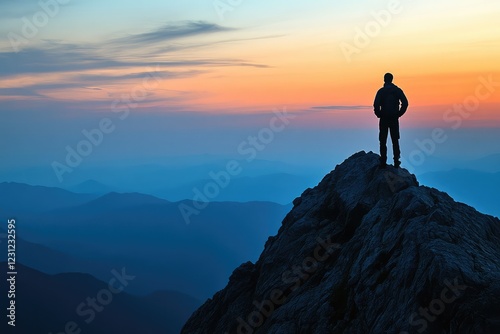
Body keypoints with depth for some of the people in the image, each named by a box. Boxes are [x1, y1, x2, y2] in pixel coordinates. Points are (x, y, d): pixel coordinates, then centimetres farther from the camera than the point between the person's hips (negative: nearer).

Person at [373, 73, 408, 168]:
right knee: (395, 141, 11)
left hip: (384, 119, -2)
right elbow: (405, 103, -7)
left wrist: (379, 114, -1)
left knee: (383, 141, 5)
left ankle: (383, 162, 2)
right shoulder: (397, 90, 1)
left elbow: (376, 105, -16)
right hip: (394, 119, 2)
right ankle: (396, 162, 8)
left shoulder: (381, 91, -5)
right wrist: (399, 114, 3)